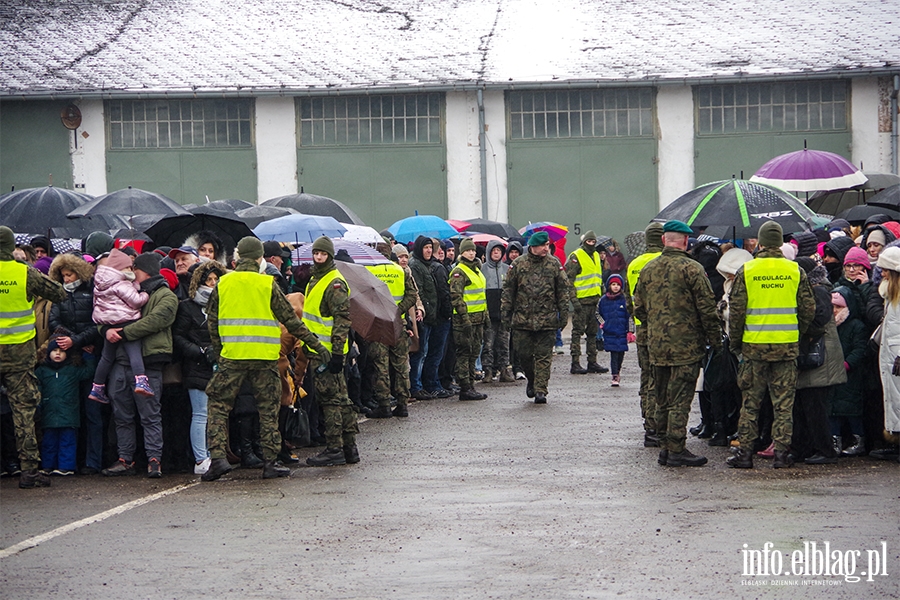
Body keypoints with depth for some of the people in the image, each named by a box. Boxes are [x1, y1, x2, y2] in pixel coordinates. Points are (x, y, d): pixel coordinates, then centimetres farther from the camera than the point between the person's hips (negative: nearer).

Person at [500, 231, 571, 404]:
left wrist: (563, 314, 3)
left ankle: (540, 390, 1)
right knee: (524, 353, 5)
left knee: (544, 356, -2)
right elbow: (508, 290, 6)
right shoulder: (518, 264, 3)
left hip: (547, 319, 0)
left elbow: (563, 290, 8)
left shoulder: (554, 264, 4)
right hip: (522, 318, 1)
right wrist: (505, 313, 2)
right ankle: (531, 380, 30)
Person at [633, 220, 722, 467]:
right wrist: (715, 339, -3)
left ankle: (664, 447, 18)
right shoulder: (691, 269, -11)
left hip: (656, 345, 6)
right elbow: (707, 308, -12)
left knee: (662, 399, 14)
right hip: (686, 345, -6)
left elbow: (639, 308, 15)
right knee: (680, 399, -4)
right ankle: (676, 450, -4)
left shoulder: (648, 269, 8)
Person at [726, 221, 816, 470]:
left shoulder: (746, 271, -4)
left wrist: (735, 341, 8)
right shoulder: (795, 271, 0)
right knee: (784, 402, 6)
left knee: (751, 401, 7)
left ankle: (745, 452, 7)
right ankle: (782, 453, 6)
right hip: (787, 346, 1)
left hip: (754, 345, -1)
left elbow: (736, 310, -4)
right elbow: (808, 309, 2)